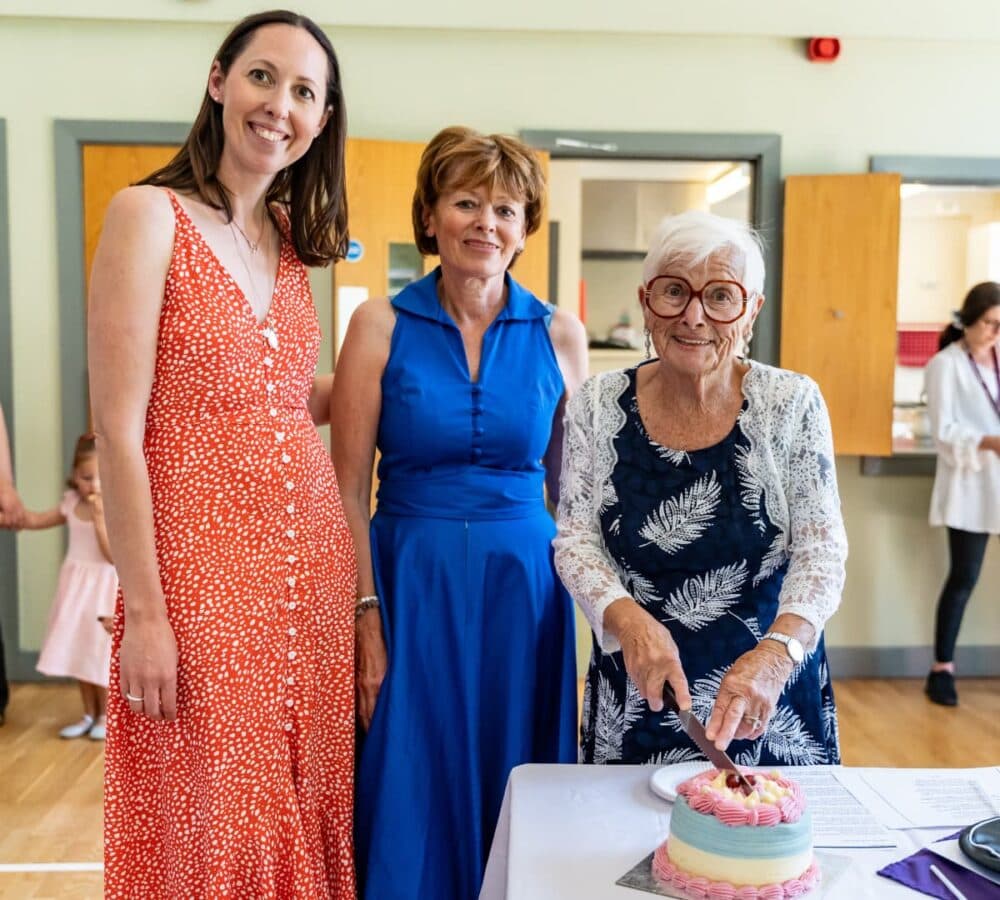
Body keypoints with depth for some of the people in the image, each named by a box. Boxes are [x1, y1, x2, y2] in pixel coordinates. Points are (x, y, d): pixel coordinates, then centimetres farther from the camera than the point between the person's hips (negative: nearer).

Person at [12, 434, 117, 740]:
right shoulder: (71, 504, 1)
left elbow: (114, 555, -24)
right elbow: (36, 520, 17)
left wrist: (99, 518, -28)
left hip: (104, 589, -6)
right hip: (76, 587, 6)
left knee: (101, 654, 2)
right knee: (79, 653, 13)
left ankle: (105, 716, 20)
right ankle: (89, 715, 28)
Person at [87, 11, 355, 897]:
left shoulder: (289, 240, 11)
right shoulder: (150, 215, -7)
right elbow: (119, 431, -12)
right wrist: (143, 613, -14)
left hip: (310, 560, 6)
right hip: (200, 562, -6)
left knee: (304, 813, 15)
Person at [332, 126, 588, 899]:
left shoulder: (559, 335, 2)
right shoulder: (381, 325, -3)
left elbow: (572, 490, 8)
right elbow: (349, 491, -3)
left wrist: (592, 611, 4)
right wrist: (366, 616, -9)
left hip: (524, 587, 2)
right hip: (411, 583, -1)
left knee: (518, 804, 13)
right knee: (411, 801, 10)